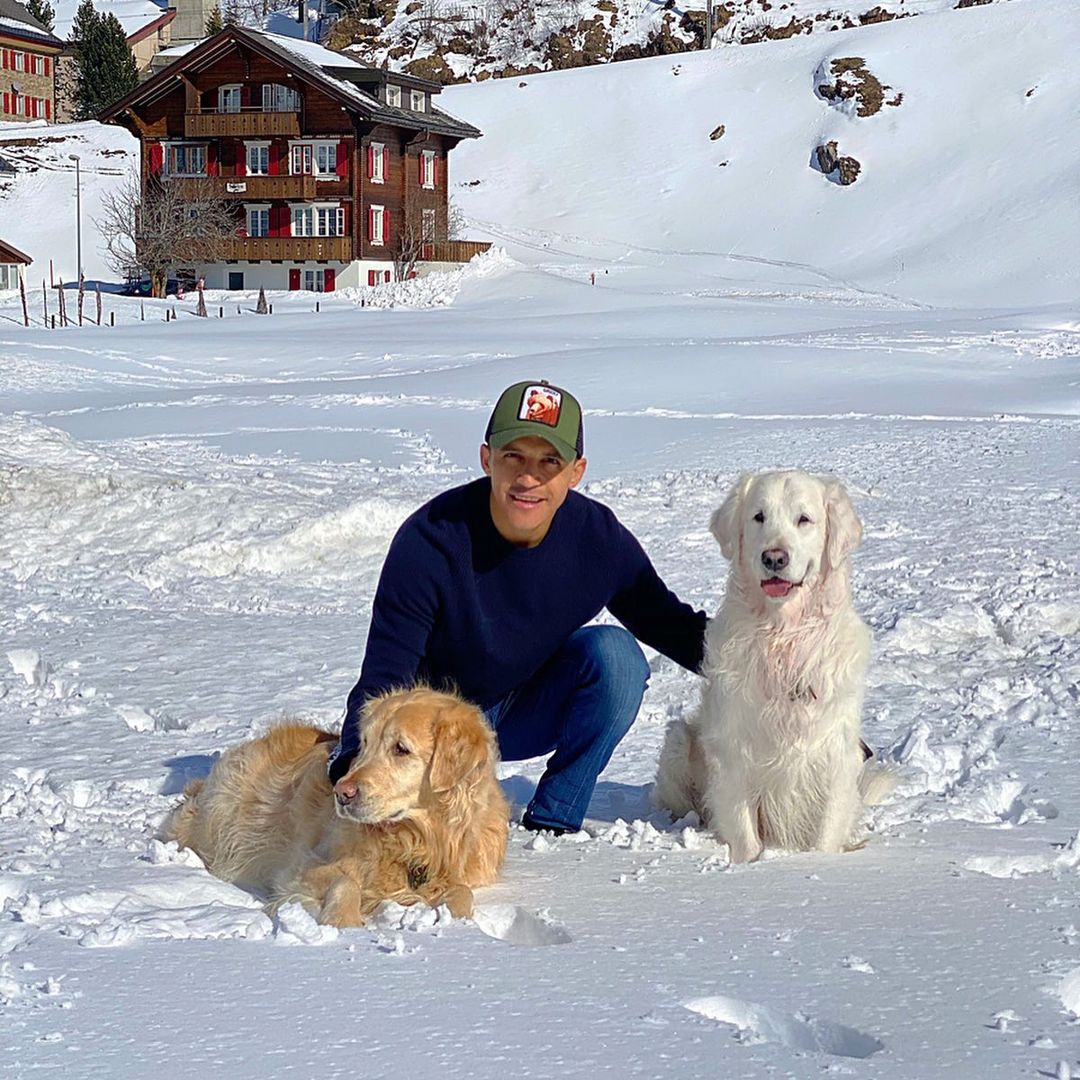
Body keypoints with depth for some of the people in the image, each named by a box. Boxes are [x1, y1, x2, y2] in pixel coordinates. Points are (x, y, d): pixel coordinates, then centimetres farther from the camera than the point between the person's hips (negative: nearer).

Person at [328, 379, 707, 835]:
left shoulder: (599, 537, -17)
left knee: (614, 653, -25)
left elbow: (662, 619, 1)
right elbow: (383, 677, -27)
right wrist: (352, 765, -44)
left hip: (535, 711, 3)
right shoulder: (429, 540, -26)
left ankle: (551, 821, -12)